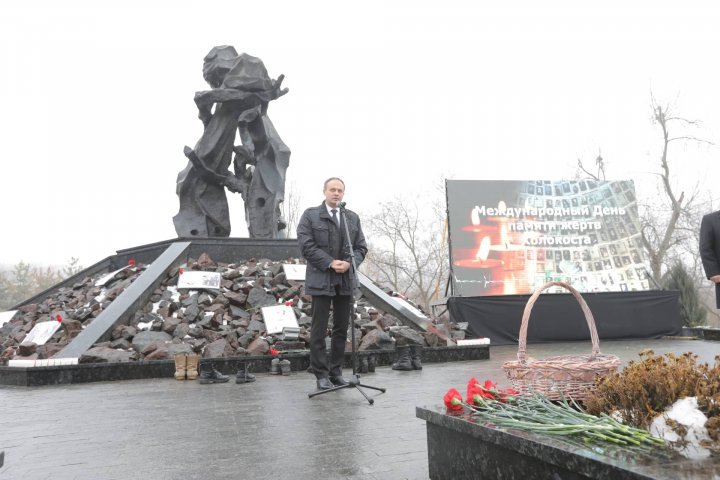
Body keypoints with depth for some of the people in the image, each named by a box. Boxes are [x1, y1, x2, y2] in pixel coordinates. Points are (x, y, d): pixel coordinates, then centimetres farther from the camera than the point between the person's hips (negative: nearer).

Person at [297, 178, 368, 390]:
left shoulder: (353, 218, 13)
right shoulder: (310, 215, 1)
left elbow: (361, 247, 11)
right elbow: (306, 245, -8)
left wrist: (349, 263, -9)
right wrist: (330, 263, -15)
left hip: (346, 280, 4)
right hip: (321, 280, -4)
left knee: (342, 328, 9)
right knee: (319, 329, 0)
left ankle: (336, 372, 19)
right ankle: (321, 375, 7)